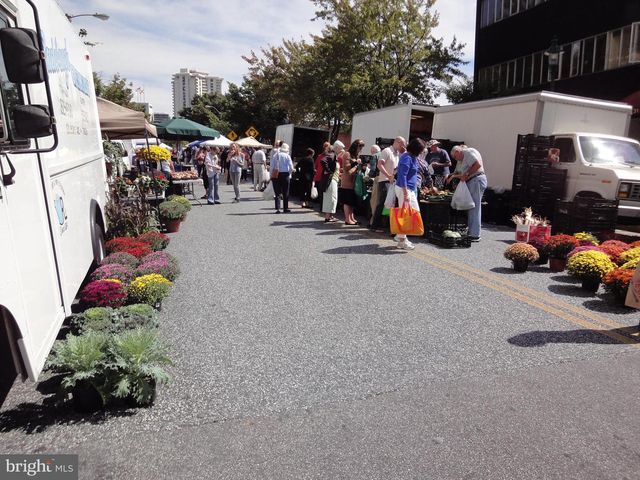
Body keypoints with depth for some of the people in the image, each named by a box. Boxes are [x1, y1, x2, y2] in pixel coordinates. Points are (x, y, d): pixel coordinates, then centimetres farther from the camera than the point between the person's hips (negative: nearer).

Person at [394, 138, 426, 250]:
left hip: (410, 189, 10)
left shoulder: (412, 157, 12)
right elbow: (402, 176, -22)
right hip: (404, 189, -10)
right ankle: (401, 241, 5)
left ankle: (400, 235, 19)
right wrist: (405, 193, -25)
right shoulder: (407, 158, -17)